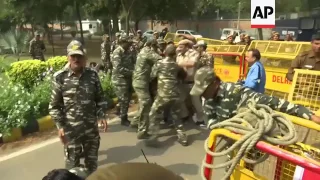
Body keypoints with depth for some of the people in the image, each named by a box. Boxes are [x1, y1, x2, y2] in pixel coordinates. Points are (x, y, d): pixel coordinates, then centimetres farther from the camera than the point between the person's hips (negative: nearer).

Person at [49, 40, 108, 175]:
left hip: (92, 128, 3)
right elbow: (54, 105, -5)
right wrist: (60, 126, -11)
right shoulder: (60, 77, -10)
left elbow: (100, 98, 7)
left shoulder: (92, 75, -1)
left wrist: (102, 115, -5)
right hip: (71, 130, -2)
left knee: (92, 161, 21)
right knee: (72, 164, 14)